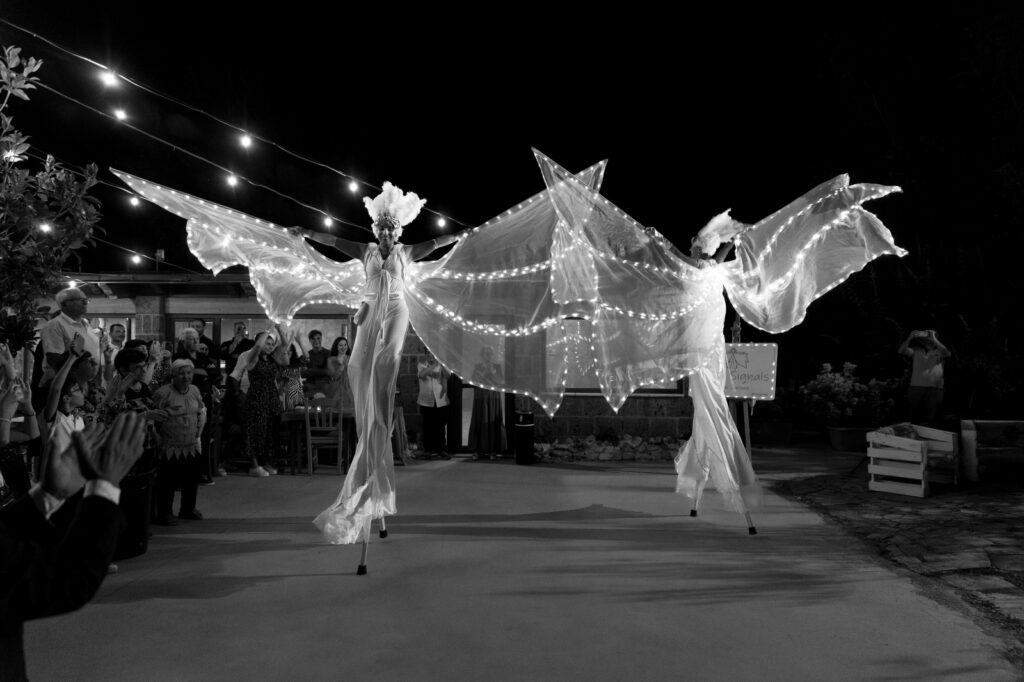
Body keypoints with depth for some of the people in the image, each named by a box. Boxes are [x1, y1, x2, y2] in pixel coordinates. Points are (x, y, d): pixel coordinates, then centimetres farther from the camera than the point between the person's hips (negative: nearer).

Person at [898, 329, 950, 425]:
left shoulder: (938, 353, 8)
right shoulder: (916, 351, 12)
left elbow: (947, 354, -15)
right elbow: (901, 351, -1)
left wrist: (934, 338, -15)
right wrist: (910, 337, -11)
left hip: (934, 389, -1)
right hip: (916, 388, 2)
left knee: (931, 420, -1)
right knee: (915, 418, 6)